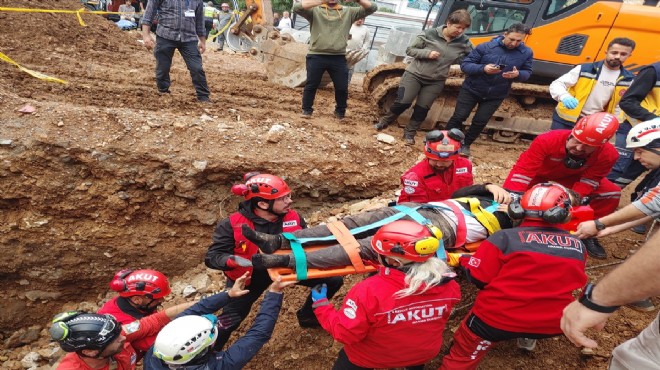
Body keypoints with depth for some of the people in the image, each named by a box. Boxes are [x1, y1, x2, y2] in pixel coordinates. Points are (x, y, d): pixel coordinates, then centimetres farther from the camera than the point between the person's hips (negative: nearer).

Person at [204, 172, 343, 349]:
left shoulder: (293, 217, -16)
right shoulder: (233, 224, -27)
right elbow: (212, 256, -25)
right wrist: (233, 261, -47)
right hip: (249, 275, -3)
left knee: (333, 281, 1)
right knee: (230, 320, -1)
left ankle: (307, 316, 27)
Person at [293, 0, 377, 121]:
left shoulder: (348, 12, 11)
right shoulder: (315, 10, 5)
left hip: (339, 58, 2)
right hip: (316, 56, -2)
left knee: (342, 87, 5)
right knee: (311, 85, 5)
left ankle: (340, 112, 26)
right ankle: (307, 110, 23)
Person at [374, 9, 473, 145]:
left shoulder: (464, 42, -6)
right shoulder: (429, 34, -14)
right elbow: (409, 50, -8)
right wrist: (427, 53, -22)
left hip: (436, 81, 3)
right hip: (414, 74, -2)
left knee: (422, 109, 5)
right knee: (402, 102, -6)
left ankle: (409, 133, 22)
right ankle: (384, 121, 18)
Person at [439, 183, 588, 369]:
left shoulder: (505, 238, -13)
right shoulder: (578, 246, 0)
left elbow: (478, 278, -10)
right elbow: (574, 281, 16)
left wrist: (464, 261, 10)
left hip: (498, 317, -3)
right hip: (551, 324, 3)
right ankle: (528, 337, 27)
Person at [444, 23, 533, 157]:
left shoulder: (526, 53, -9)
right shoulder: (485, 47, -18)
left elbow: (527, 73, 0)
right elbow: (465, 65, -17)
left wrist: (518, 74, -25)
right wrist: (483, 68, -34)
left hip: (496, 96, 2)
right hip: (472, 90, -2)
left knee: (480, 122, 7)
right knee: (459, 117, -1)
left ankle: (466, 144, 28)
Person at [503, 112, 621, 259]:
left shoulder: (608, 154, -28)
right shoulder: (547, 140, -38)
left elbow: (588, 182, -24)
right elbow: (523, 169, -40)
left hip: (572, 176, 3)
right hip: (540, 172, -3)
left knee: (612, 193, -15)